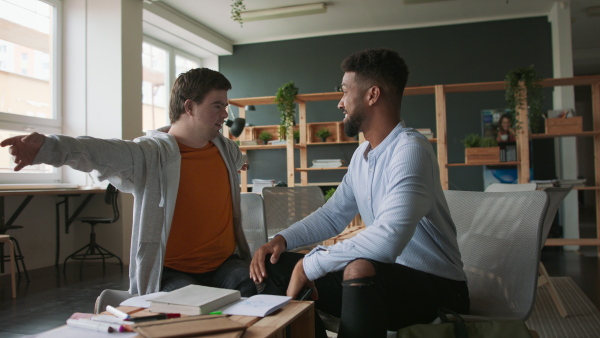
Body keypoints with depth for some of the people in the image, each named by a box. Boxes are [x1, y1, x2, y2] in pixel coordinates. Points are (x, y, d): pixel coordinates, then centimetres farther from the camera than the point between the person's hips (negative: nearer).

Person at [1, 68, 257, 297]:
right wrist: (47, 148, -51)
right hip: (172, 271, -4)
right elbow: (104, 152, -35)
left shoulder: (227, 149, 7)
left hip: (225, 264, 5)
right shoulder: (151, 154, -15)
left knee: (254, 290, -22)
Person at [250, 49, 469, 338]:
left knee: (359, 269, -38)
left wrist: (308, 265, -26)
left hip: (436, 283, -8)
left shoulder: (409, 149, -21)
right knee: (277, 266, 0)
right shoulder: (361, 154, 7)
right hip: (386, 274, 8)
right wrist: (283, 239, -1)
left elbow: (388, 239, -34)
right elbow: (332, 215, 16)